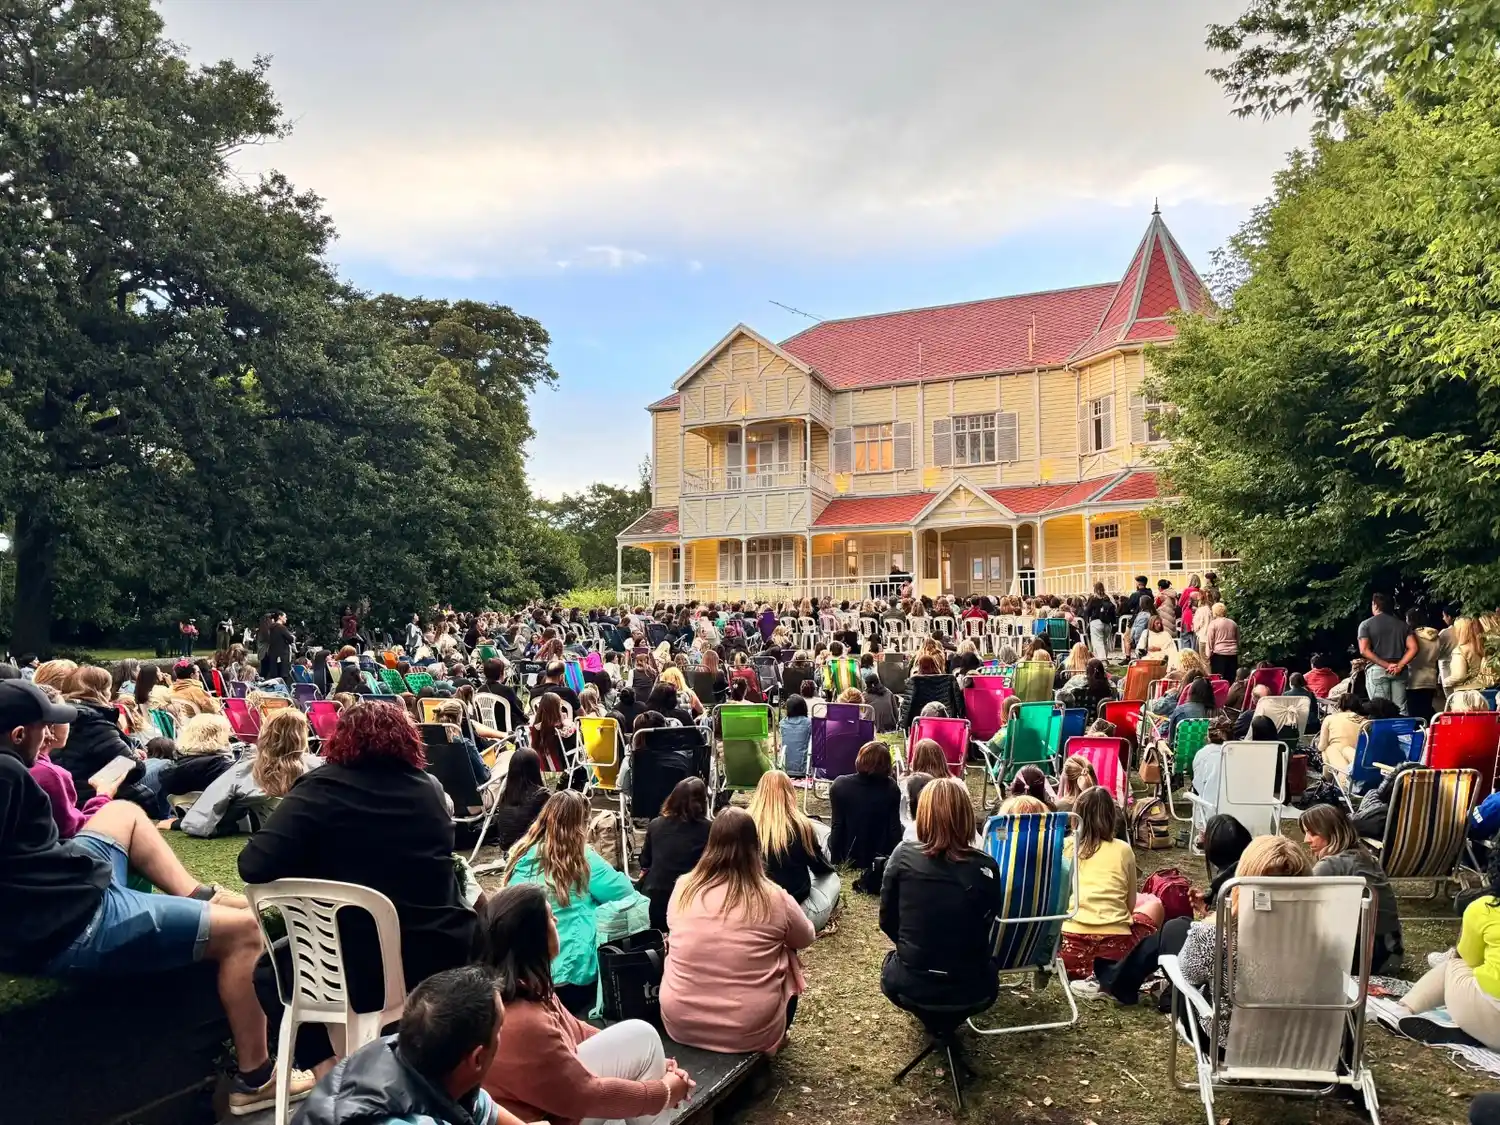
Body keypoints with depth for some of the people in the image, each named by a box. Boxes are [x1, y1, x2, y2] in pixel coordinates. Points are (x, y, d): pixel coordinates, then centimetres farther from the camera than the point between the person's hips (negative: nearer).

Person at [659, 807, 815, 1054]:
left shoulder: (683, 888, -4)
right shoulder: (773, 899, -12)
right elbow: (806, 938, 8)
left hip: (678, 1023, 2)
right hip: (747, 1032, -2)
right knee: (787, 958, 20)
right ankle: (775, 1040, 36)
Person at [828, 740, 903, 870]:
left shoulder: (840, 785, -17)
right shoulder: (891, 787, -13)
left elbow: (837, 827, -13)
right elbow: (895, 829, -8)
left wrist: (836, 860, -3)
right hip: (882, 859, 0)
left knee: (830, 837, 28)